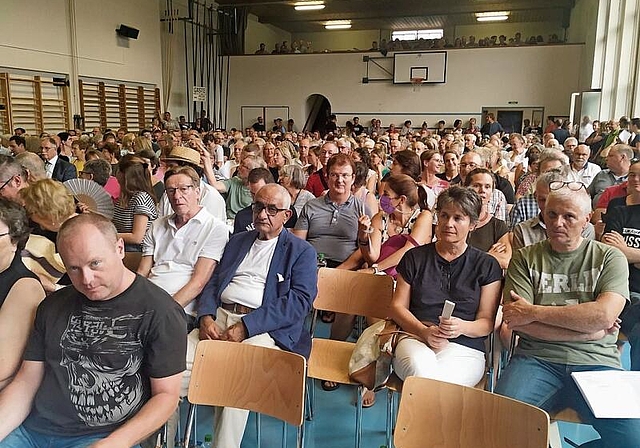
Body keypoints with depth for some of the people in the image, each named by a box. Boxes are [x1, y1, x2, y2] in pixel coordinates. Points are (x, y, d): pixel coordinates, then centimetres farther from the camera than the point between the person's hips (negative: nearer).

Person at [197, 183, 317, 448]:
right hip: (219, 316, 5)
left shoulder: (302, 251, 6)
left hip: (265, 327, -4)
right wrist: (206, 316, -5)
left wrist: (246, 326, -17)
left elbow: (300, 300, -7)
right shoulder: (237, 241, 24)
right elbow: (213, 283, 19)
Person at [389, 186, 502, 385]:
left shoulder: (487, 265, 11)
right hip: (414, 338, 1)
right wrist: (424, 332, -9)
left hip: (465, 348, -1)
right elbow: (397, 307, 10)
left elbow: (487, 322, 6)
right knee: (421, 371, -35)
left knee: (438, 380, -34)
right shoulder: (415, 257, 14)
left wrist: (462, 327, -17)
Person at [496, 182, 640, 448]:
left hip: (596, 361, 1)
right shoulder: (525, 258, 9)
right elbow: (515, 322, -3)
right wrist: (587, 331, -5)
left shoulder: (609, 258, 9)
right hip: (537, 358, -1)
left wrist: (533, 312, -7)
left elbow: (604, 315, -9)